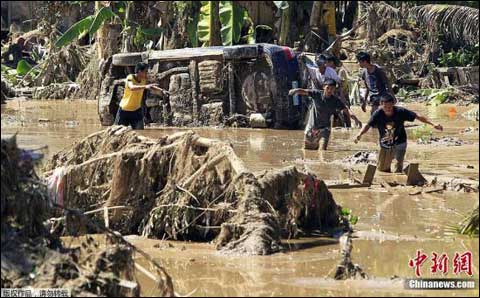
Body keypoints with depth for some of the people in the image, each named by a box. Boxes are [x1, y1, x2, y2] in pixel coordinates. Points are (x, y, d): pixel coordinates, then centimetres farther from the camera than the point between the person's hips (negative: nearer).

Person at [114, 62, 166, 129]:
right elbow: (132, 87, -44)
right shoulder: (130, 78, -24)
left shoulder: (144, 80, -8)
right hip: (124, 110, -4)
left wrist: (161, 90, -9)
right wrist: (145, 86, -58)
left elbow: (151, 87, 9)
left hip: (137, 110, 4)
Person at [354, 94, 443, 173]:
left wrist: (432, 124, -23)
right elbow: (368, 125, -16)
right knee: (382, 168, 11)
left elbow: (417, 116, -17)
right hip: (385, 144, 2)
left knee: (399, 166, -18)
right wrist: (359, 134, -36)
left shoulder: (400, 112, -21)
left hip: (399, 143, -2)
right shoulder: (378, 114, -18)